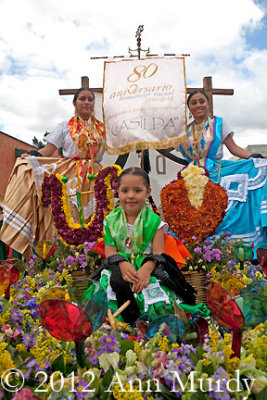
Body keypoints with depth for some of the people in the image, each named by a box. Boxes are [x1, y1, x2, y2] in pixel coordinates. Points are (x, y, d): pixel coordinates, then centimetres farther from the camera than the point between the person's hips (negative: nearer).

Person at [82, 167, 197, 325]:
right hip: (120, 267, 2)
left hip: (147, 267, -2)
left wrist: (146, 269, -27)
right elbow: (110, 250, 0)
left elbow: (158, 253, -7)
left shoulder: (154, 221, -2)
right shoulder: (111, 220, 5)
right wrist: (122, 264, -21)